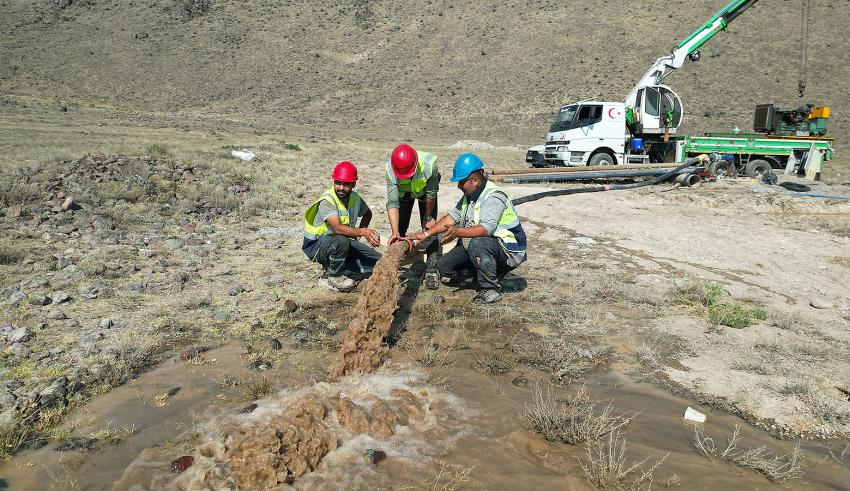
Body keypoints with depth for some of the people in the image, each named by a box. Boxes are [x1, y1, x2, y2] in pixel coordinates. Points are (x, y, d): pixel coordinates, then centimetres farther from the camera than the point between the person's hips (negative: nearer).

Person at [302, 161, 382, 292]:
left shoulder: (355, 198, -1)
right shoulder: (327, 200, -24)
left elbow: (367, 214, 21)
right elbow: (337, 228, -39)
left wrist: (358, 233, 7)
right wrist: (362, 232, -51)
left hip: (342, 243, 7)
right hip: (316, 245, -6)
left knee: (378, 261, -7)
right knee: (342, 240, -41)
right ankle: (333, 276, -16)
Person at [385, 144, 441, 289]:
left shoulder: (429, 164, -42)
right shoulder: (390, 169, -37)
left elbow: (431, 194, -25)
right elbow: (392, 203, -38)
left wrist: (427, 217, -13)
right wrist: (395, 232, -46)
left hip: (424, 189, -1)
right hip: (404, 192, 1)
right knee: (400, 229, -2)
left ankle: (432, 271, -7)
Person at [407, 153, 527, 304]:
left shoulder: (494, 197, -22)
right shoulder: (469, 195, 8)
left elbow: (486, 228, -35)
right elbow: (453, 216, 6)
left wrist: (458, 232, -47)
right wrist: (426, 233, -2)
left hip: (507, 250, -9)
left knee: (477, 243, -40)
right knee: (444, 265, 2)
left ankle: (491, 289, -20)